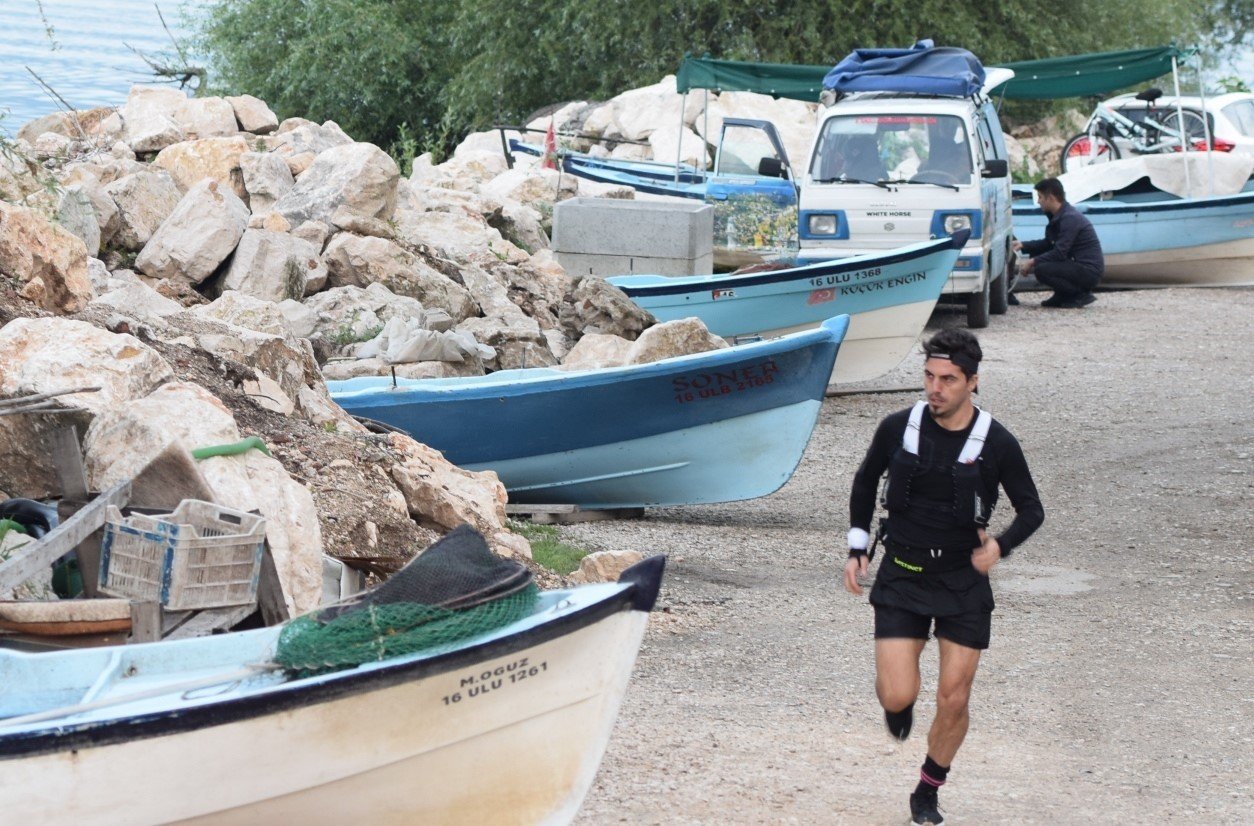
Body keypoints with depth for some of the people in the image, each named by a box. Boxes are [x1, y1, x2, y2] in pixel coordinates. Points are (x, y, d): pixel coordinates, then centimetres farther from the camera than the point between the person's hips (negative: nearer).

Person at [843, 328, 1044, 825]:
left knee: (953, 701, 0)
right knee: (897, 697, -11)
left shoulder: (996, 444, -10)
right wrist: (857, 548, 8)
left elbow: (1031, 510, 2)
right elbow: (865, 482, 13)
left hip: (963, 580, 0)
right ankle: (898, 701, 29)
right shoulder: (899, 428, -6)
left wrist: (1000, 546, -17)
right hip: (901, 576, 0)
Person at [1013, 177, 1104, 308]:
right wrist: (1023, 245, 9)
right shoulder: (1058, 216, 11)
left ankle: (1082, 296, -9)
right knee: (1036, 254, 14)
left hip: (1090, 270, -10)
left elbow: (1059, 253, -22)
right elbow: (1048, 243, 19)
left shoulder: (1070, 218, -20)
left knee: (1041, 270, -24)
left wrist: (1033, 262, -15)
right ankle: (1062, 296, 13)